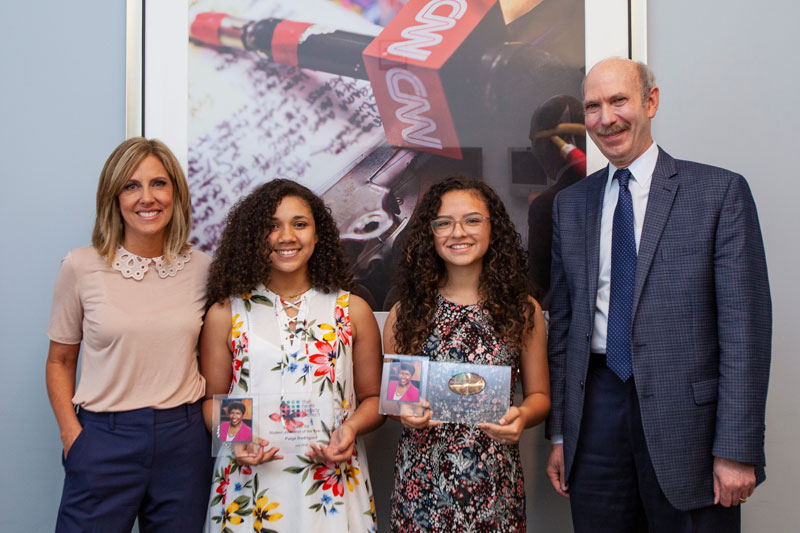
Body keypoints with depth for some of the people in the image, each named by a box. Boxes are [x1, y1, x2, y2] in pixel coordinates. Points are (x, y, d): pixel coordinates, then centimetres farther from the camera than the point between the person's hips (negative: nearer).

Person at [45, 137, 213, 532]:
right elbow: (60, 361, 4)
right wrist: (72, 435, -5)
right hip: (104, 440, -2)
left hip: (184, 439, 2)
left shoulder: (201, 269, 2)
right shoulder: (81, 267, -4)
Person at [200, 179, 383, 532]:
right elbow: (212, 399, 6)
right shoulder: (225, 314, 2)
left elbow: (373, 398, 7)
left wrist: (350, 429, -11)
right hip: (249, 485, 0)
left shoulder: (353, 311, 3)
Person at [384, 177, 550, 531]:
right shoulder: (406, 313, 1)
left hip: (494, 481, 0)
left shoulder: (522, 310, 2)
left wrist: (522, 416, -14)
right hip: (422, 477, 0)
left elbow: (539, 395, 7)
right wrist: (405, 413, -13)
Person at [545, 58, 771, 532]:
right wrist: (560, 434, 8)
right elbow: (563, 322, 10)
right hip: (597, 408, 4)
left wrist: (737, 449, -11)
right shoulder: (571, 204, 9)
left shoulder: (721, 191, -3)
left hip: (686, 413, -3)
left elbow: (744, 324, -7)